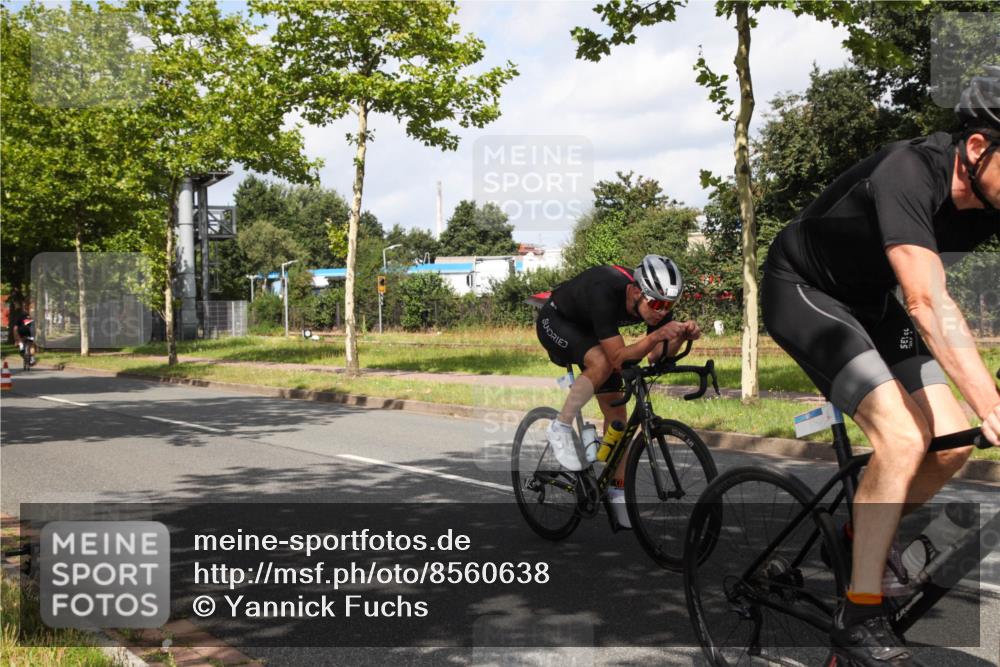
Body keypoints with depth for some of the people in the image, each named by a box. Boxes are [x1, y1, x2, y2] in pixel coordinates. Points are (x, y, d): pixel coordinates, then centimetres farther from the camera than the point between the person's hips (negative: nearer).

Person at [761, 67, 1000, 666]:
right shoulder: (909, 173, -33)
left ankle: (865, 534, 23)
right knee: (902, 438, -23)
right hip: (803, 290, -7)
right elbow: (927, 302, -43)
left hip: (870, 300, 7)